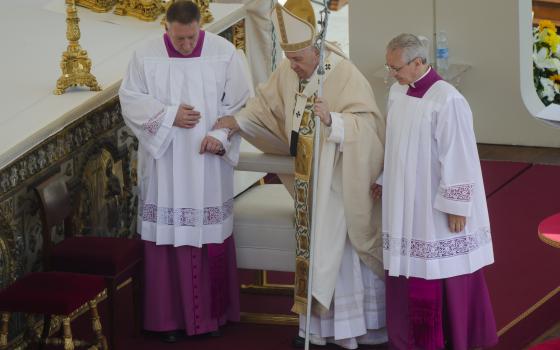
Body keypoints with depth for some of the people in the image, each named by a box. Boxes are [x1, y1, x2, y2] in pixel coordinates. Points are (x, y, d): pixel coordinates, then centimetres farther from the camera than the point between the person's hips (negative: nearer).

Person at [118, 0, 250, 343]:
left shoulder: (224, 52, -4)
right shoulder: (146, 56, -3)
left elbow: (239, 101, -1)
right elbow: (131, 99, -2)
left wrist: (221, 135, -15)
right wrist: (170, 116, -15)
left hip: (209, 163, 0)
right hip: (164, 163, 0)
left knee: (212, 236, 5)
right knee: (167, 237, 1)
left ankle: (212, 312, 16)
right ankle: (170, 316, 9)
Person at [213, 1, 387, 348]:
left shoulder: (345, 75, -19)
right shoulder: (289, 72, 1)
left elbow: (367, 123, -26)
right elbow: (267, 104, 17)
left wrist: (331, 118, -41)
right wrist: (238, 121, 5)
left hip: (341, 180, -7)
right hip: (309, 180, 7)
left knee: (345, 249, -2)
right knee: (312, 249, 11)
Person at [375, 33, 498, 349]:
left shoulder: (447, 101, -21)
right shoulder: (398, 93, 3)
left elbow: (459, 158, -19)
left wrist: (456, 207, -18)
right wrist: (385, 180, 16)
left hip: (437, 207, -7)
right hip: (408, 203, 7)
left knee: (447, 277, 3)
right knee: (410, 272, 13)